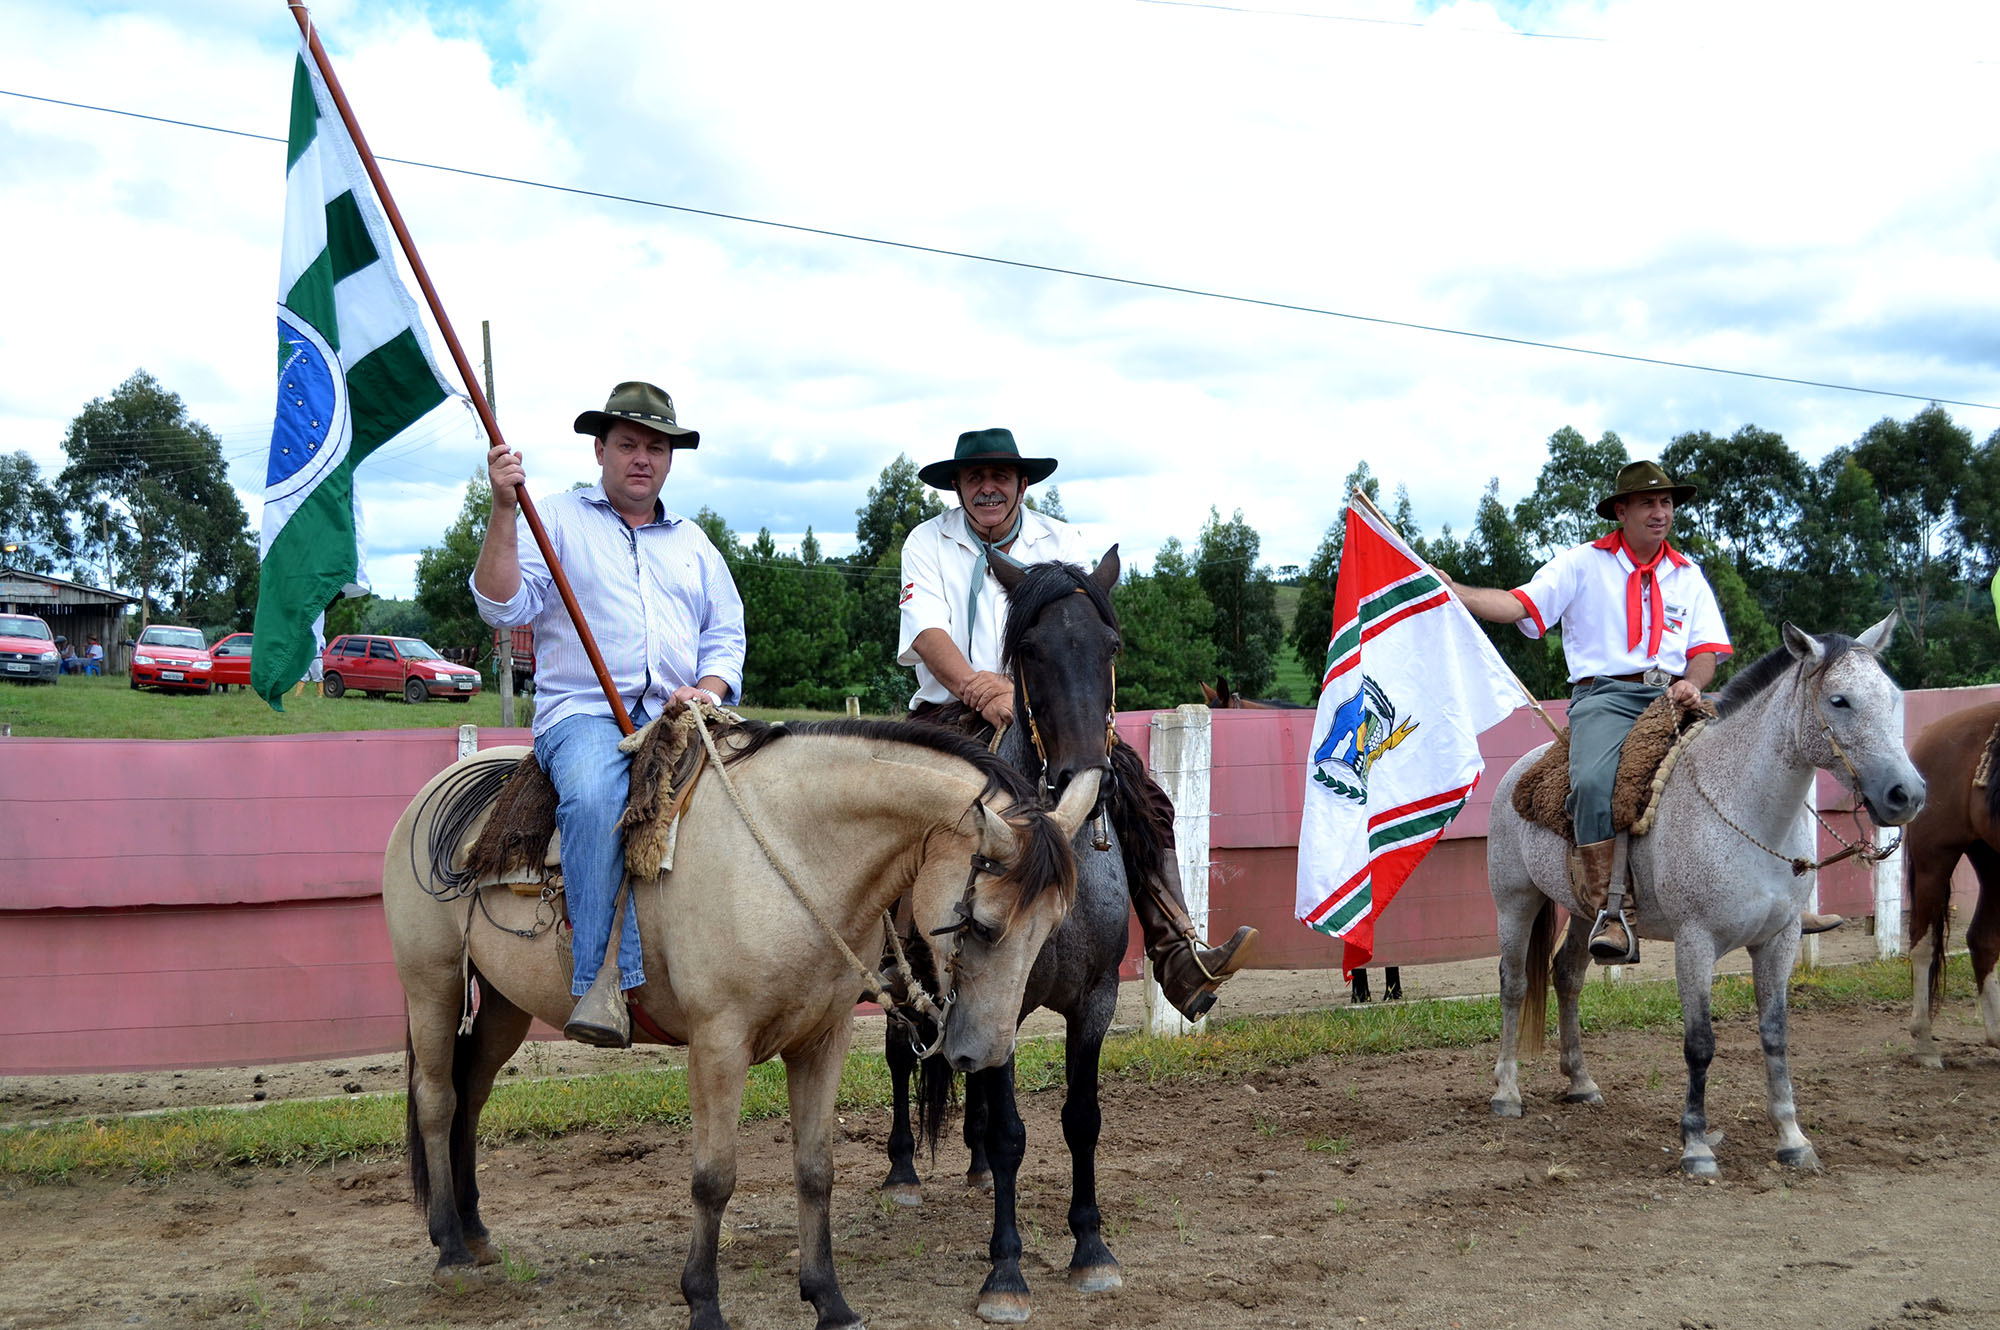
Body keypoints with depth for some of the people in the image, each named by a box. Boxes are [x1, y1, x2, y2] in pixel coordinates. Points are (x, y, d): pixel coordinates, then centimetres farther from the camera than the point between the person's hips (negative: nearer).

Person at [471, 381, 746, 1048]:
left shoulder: (694, 543, 25)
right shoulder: (556, 519, 12)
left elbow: (726, 634, 23)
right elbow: (502, 605, -1)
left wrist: (707, 689, 1)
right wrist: (504, 510, -12)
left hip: (674, 718, 3)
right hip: (582, 712, -3)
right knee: (594, 798, -37)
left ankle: (620, 974, -36)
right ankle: (593, 981, -35)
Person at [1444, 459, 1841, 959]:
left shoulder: (1687, 574, 19)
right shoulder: (1582, 563, 8)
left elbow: (1707, 650, 14)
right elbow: (1518, 604, -2)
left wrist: (1692, 683, -10)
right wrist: (1452, 590, -18)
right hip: (1605, 696, -4)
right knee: (1594, 782, -34)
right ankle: (1610, 913, -31)